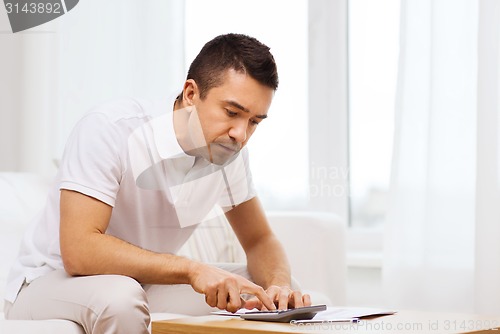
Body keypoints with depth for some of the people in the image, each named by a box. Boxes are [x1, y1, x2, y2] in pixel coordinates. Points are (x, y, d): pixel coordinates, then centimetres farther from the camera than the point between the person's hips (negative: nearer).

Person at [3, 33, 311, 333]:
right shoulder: (110, 129, -27)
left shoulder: (228, 147, -7)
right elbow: (79, 251, -34)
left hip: (141, 283, 6)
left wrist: (279, 286, -20)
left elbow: (260, 240, 2)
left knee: (272, 293, -5)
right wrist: (192, 269, -41)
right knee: (119, 298, -39)